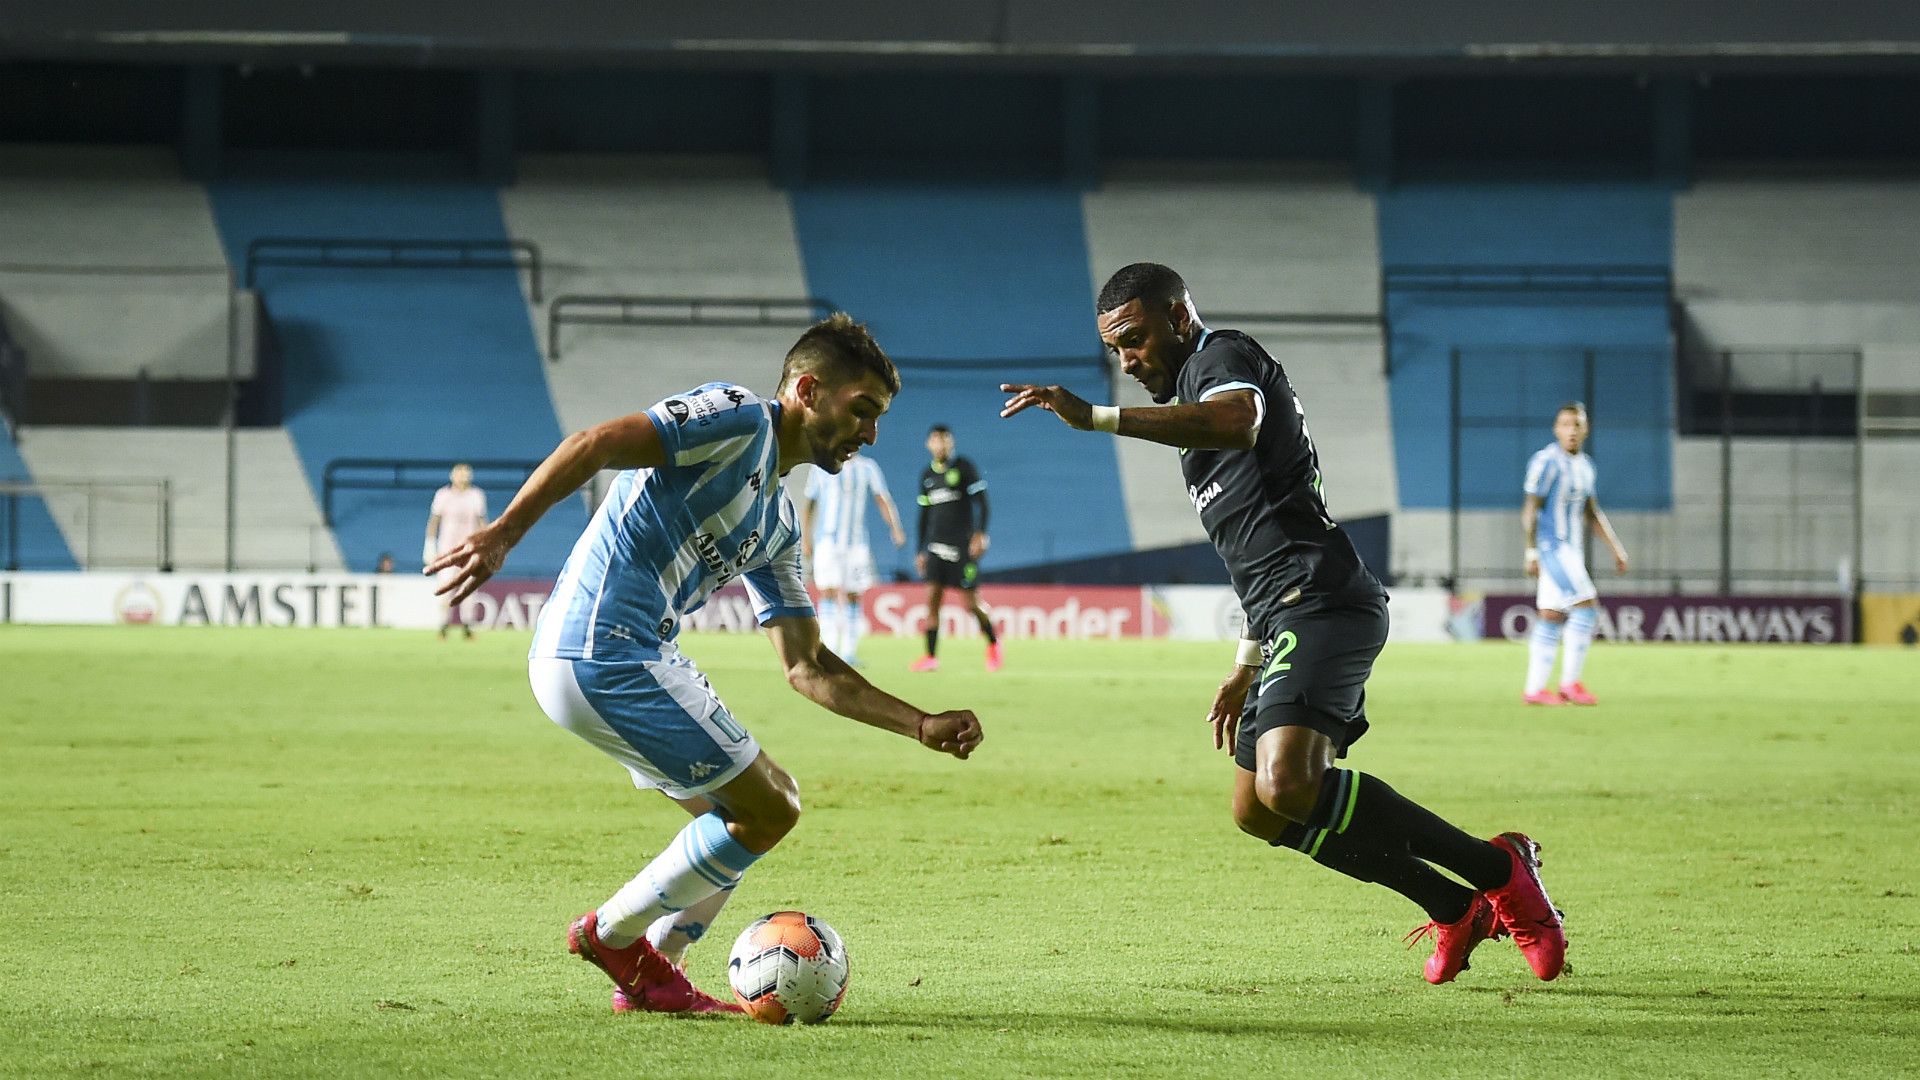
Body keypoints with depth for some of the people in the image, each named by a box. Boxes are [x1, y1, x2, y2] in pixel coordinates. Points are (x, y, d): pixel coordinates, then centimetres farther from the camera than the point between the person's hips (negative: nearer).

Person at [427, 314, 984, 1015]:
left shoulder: (777, 524, 21)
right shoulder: (738, 419, -7)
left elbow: (808, 667, 21)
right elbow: (594, 445, -19)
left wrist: (924, 726, 13)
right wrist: (500, 535, -30)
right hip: (603, 650, -10)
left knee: (759, 807, 18)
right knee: (767, 811, -3)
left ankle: (649, 976, 20)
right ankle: (614, 934, 10)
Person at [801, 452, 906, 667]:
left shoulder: (867, 468, 6)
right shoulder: (823, 469, 5)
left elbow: (883, 500, 0)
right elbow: (808, 506, 10)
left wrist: (895, 528, -15)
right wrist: (805, 540, 6)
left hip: (856, 542, 1)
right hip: (827, 541, -1)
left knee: (852, 597, 2)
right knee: (829, 592, -12)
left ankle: (849, 651, 9)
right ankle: (830, 650, -14)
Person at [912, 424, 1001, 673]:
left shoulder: (964, 468, -3)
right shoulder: (928, 475, 13)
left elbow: (981, 501, -7)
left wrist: (980, 533, -18)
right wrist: (921, 551, 17)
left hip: (963, 545, -5)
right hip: (936, 545, 5)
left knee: (971, 601, -3)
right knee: (932, 597, -7)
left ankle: (992, 642, 21)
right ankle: (931, 657, -8)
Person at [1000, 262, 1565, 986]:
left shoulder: (1223, 356, -2)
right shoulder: (1197, 385, 30)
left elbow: (1235, 421, -29)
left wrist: (1095, 417, -33)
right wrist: (1246, 667, 34)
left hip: (1321, 602, -11)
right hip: (1294, 623, 11)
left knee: (1287, 785, -28)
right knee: (1257, 810, 15)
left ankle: (1496, 870, -18)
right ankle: (1457, 911, 18)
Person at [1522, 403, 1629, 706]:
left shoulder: (1584, 465, 14)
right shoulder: (1547, 462, -13)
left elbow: (1592, 512, 21)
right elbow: (1530, 509, -14)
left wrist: (1616, 548, 17)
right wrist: (1531, 552, -20)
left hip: (1571, 549, 8)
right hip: (1551, 547, -8)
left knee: (1552, 618, 7)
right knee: (1586, 607, -14)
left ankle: (1534, 689, 9)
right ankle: (1570, 683, -11)